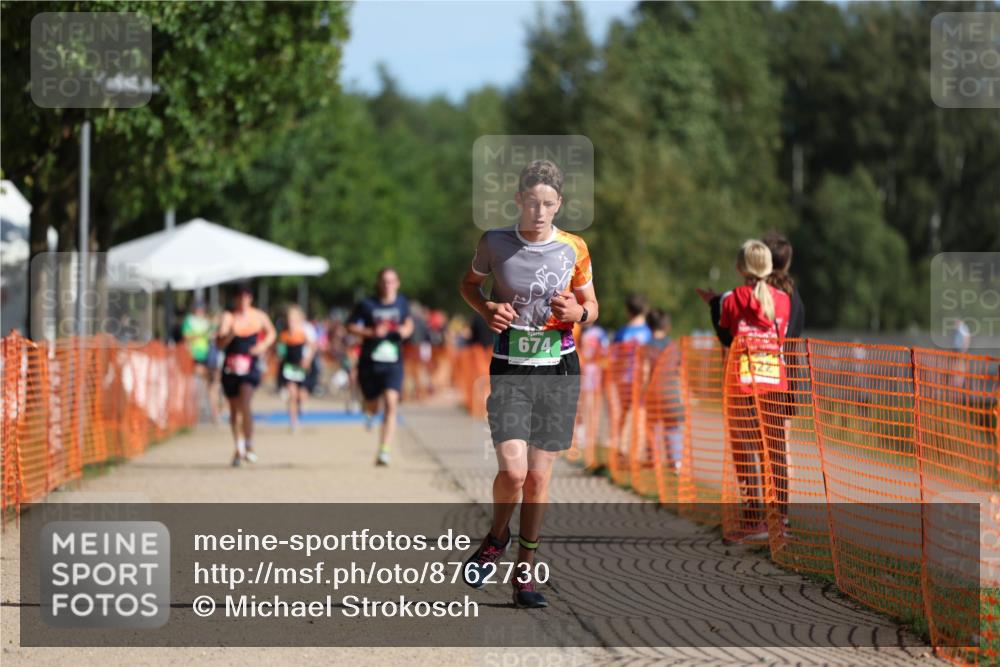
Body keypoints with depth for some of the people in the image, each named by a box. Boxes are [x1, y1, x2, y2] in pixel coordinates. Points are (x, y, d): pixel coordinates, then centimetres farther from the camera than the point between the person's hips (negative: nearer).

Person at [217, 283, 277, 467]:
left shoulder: (259, 317, 2)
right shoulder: (228, 317, -5)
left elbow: (271, 333, 20)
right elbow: (220, 342, -17)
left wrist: (263, 346, 1)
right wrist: (230, 334, -37)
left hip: (250, 368, -1)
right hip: (231, 368, 1)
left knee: (245, 403, -21)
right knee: (234, 409, 11)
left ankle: (249, 446, -11)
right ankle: (239, 448, 27)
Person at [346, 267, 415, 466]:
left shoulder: (402, 303, 5)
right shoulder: (367, 305, -5)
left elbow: (409, 323, 22)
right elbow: (351, 326, 1)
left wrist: (406, 330, -1)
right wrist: (372, 332, -14)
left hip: (393, 363, 0)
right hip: (369, 363, 0)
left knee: (391, 403, -18)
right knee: (372, 407, 12)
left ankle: (384, 452, -18)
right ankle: (369, 412, 53)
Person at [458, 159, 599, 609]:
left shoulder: (574, 249, 0)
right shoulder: (495, 243, -3)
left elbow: (591, 305, 13)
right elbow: (469, 283, 15)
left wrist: (579, 311, -10)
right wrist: (487, 309, -5)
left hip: (560, 369, 1)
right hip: (510, 370, -1)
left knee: (538, 477, 4)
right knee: (512, 471, -16)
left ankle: (525, 573, 17)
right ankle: (497, 537, 16)